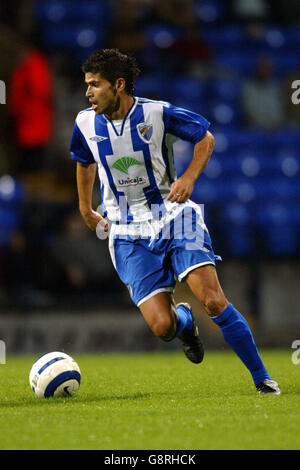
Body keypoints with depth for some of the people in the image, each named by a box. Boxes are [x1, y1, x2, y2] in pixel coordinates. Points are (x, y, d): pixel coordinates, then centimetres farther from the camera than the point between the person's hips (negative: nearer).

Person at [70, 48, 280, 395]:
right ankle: (185, 320, 26)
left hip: (175, 218, -2)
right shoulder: (86, 123, -1)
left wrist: (189, 178, -11)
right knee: (162, 326, -13)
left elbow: (205, 137, 4)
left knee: (214, 301, -17)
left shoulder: (157, 113, -11)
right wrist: (86, 210, 26)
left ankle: (261, 378, -2)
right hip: (129, 235, 2)